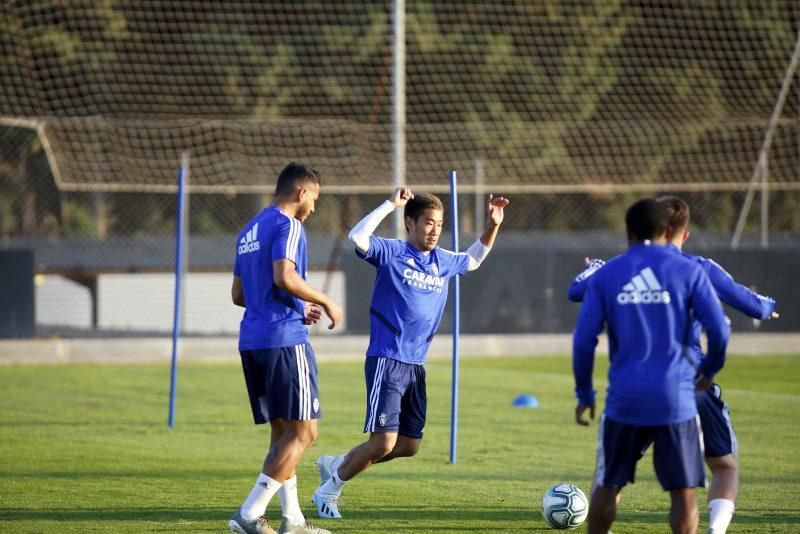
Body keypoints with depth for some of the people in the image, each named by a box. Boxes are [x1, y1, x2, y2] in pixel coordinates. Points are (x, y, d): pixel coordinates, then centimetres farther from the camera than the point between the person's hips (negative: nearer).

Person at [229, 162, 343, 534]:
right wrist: (325, 302, -9)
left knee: (282, 432, 13)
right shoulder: (287, 225, -7)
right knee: (302, 432, -6)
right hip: (284, 340, -9)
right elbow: (285, 277, -23)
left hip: (251, 342, 9)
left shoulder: (249, 231, 20)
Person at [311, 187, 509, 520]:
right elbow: (357, 237, -26)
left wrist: (492, 226, 21)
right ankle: (328, 490, 6)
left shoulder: (443, 261, 12)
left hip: (416, 366, 8)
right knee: (383, 442, -14)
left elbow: (473, 260, 34)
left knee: (409, 447, 10)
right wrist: (390, 204, -25)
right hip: (386, 363, -8)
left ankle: (336, 465, 28)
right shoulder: (391, 253, -7)